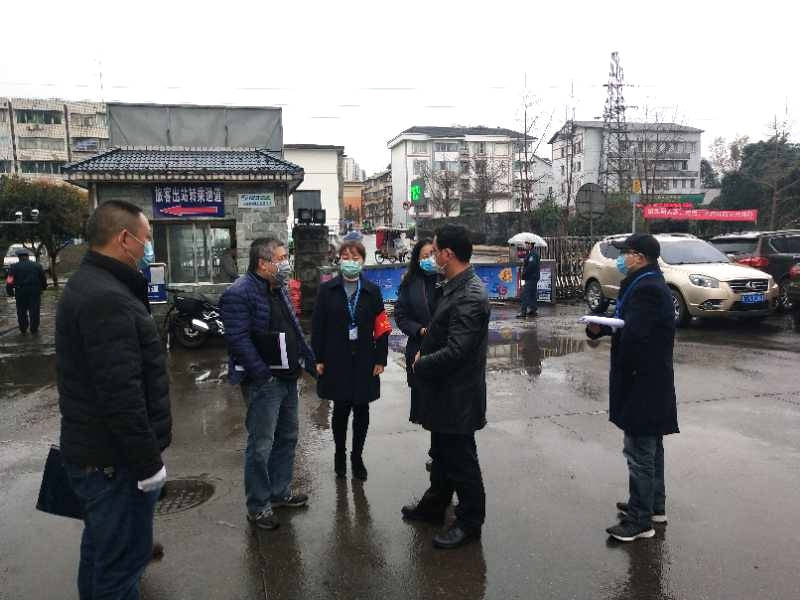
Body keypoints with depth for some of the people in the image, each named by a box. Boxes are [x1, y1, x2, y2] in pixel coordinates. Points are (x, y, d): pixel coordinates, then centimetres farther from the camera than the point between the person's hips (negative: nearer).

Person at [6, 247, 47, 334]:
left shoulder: (14, 267, -2)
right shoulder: (37, 265, 3)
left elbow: (10, 281, -7)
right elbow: (43, 278, 7)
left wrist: (9, 291, 3)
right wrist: (43, 287, 20)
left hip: (21, 292, 0)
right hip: (35, 291, 0)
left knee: (21, 311, 13)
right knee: (34, 311, 5)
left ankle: (23, 330, 20)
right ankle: (34, 330, 7)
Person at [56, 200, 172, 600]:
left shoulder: (88, 285, 11)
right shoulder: (107, 299, -24)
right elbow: (121, 395, -27)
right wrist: (148, 462, -20)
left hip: (92, 450, 11)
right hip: (115, 459, -10)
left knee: (101, 548, 24)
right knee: (122, 560, 3)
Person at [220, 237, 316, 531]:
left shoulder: (278, 289, 13)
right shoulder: (239, 294, -16)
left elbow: (294, 329, 19)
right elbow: (238, 339, -23)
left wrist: (310, 361, 13)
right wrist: (264, 375, -23)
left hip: (288, 378, 9)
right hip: (263, 383, -9)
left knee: (287, 438, 18)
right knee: (261, 446, 1)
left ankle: (280, 493, 35)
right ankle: (258, 507, 16)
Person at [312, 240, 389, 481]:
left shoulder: (372, 291, 3)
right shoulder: (327, 290, 1)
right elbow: (317, 326, 0)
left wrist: (381, 359, -2)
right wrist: (318, 359, -4)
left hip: (364, 361, 1)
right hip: (336, 361, -1)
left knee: (362, 410, 7)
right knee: (341, 409, 6)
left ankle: (357, 456, 24)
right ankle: (340, 454, 26)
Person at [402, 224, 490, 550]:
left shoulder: (470, 297, -26)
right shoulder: (454, 287, 5)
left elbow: (455, 352, -28)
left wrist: (421, 364, -14)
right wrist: (423, 352, 1)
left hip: (458, 395, -10)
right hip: (444, 391, 10)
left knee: (461, 461, 8)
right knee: (442, 454, 25)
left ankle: (470, 523, 26)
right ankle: (434, 505, 43)